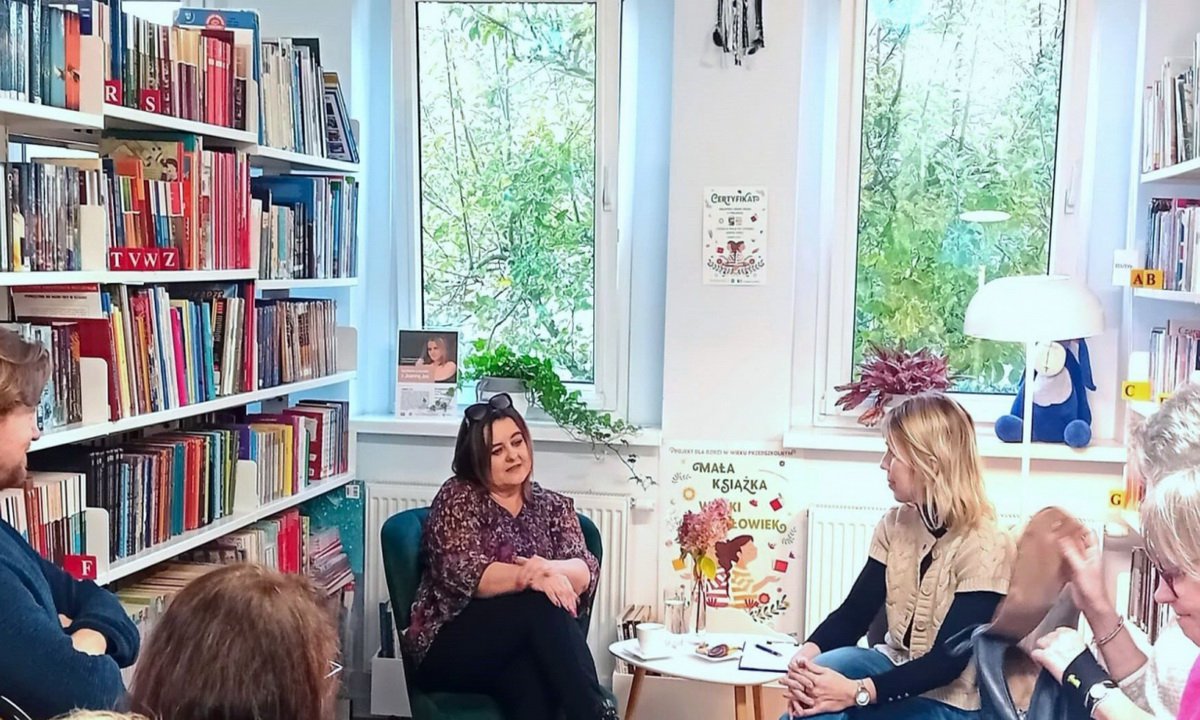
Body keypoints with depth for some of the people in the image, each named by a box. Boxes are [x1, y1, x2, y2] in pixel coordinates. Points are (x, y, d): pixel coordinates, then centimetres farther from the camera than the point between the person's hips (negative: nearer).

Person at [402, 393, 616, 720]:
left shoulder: (554, 506, 16)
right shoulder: (457, 497, 4)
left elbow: (585, 573, 0)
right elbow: (461, 573, -13)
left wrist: (549, 568, -24)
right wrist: (529, 577, -29)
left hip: (526, 646, 3)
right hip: (452, 647, -3)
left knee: (530, 682, -36)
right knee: (543, 605, -32)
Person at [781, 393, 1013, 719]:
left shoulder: (984, 546, -18)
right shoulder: (895, 524, 2)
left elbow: (949, 661, -23)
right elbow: (855, 611, 0)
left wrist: (857, 692, -33)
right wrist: (809, 650, -22)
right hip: (895, 668, 6)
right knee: (817, 673, -25)